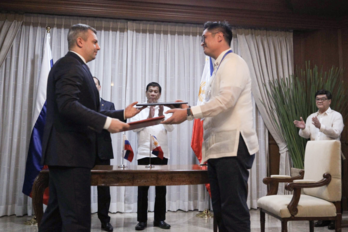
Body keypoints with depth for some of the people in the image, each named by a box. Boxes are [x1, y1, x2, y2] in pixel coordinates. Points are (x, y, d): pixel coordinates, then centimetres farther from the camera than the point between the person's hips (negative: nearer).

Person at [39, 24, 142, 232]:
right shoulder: (70, 66, -10)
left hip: (65, 152, 11)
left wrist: (122, 114, 16)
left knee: (57, 214, 16)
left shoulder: (74, 67, 22)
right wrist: (107, 122, -27)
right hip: (70, 152, -11)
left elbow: (88, 111, 20)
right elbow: (68, 105, -25)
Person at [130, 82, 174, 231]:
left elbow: (170, 128, -7)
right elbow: (135, 127, -9)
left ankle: (159, 219, 17)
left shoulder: (166, 109, 7)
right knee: (143, 187, 3)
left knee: (161, 187, 6)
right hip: (144, 153, -1)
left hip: (161, 153, 1)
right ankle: (142, 220, 12)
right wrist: (148, 118, -23)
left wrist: (162, 116, -24)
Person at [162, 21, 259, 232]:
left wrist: (189, 112, -20)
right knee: (221, 209, 13)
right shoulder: (220, 67, 23)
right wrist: (189, 109, 10)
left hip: (233, 146, -9)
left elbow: (226, 99, -21)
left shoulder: (233, 62, -5)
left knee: (234, 209, -5)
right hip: (219, 147, 9)